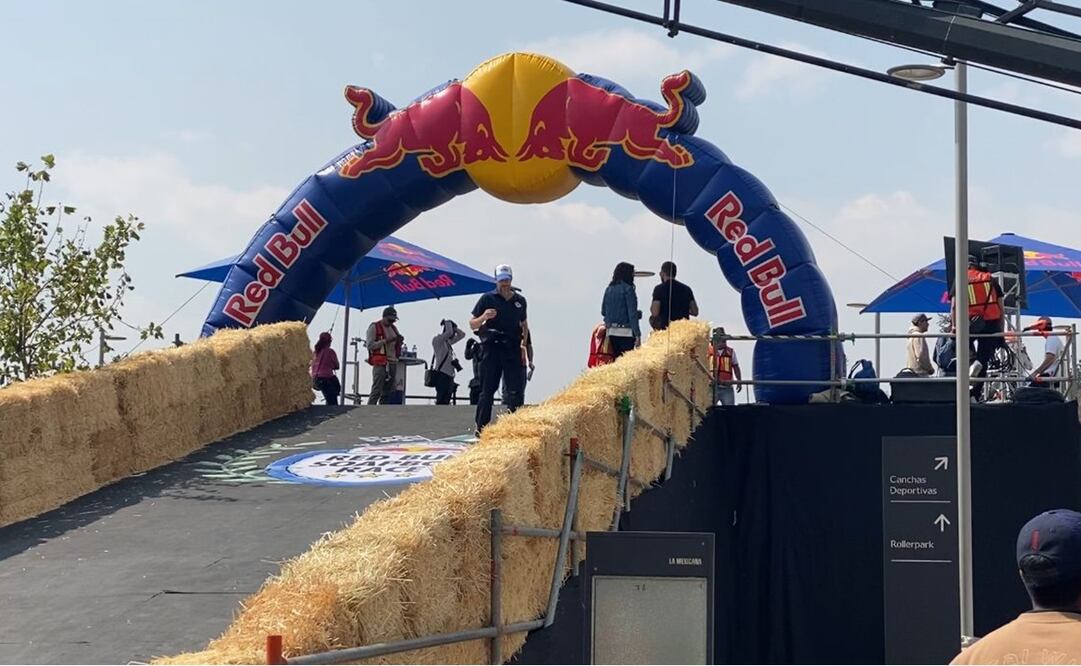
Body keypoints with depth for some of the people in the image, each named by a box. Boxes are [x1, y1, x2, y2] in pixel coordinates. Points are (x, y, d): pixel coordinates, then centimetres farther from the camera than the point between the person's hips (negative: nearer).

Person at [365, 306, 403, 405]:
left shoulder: (393, 328, 19)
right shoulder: (374, 327, -2)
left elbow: (397, 345, 27)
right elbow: (369, 345, -12)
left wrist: (400, 341, 3)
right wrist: (386, 341, -18)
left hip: (393, 363, 7)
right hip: (380, 363, -7)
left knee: (387, 392, 7)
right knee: (376, 391, -14)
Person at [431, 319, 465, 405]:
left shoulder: (448, 342, 20)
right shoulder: (437, 340, -4)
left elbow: (462, 334, 25)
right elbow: (449, 332, -19)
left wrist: (453, 327, 14)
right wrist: (448, 323, -1)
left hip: (449, 375, 8)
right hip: (441, 374, -8)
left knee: (446, 401, 3)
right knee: (441, 401, -16)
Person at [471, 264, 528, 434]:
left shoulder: (520, 300, 13)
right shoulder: (488, 298, 4)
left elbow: (524, 324, 26)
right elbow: (472, 324, 4)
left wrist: (523, 343, 11)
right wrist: (484, 317, -16)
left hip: (513, 349, 2)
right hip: (492, 348, -2)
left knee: (515, 390, -5)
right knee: (487, 390, 0)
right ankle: (481, 428, 6)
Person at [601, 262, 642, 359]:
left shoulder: (609, 289, 9)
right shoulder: (628, 289, -10)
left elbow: (603, 311, 15)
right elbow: (632, 314, -13)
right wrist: (637, 335, -13)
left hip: (611, 331, 7)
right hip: (625, 332, -7)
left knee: (616, 359, 10)